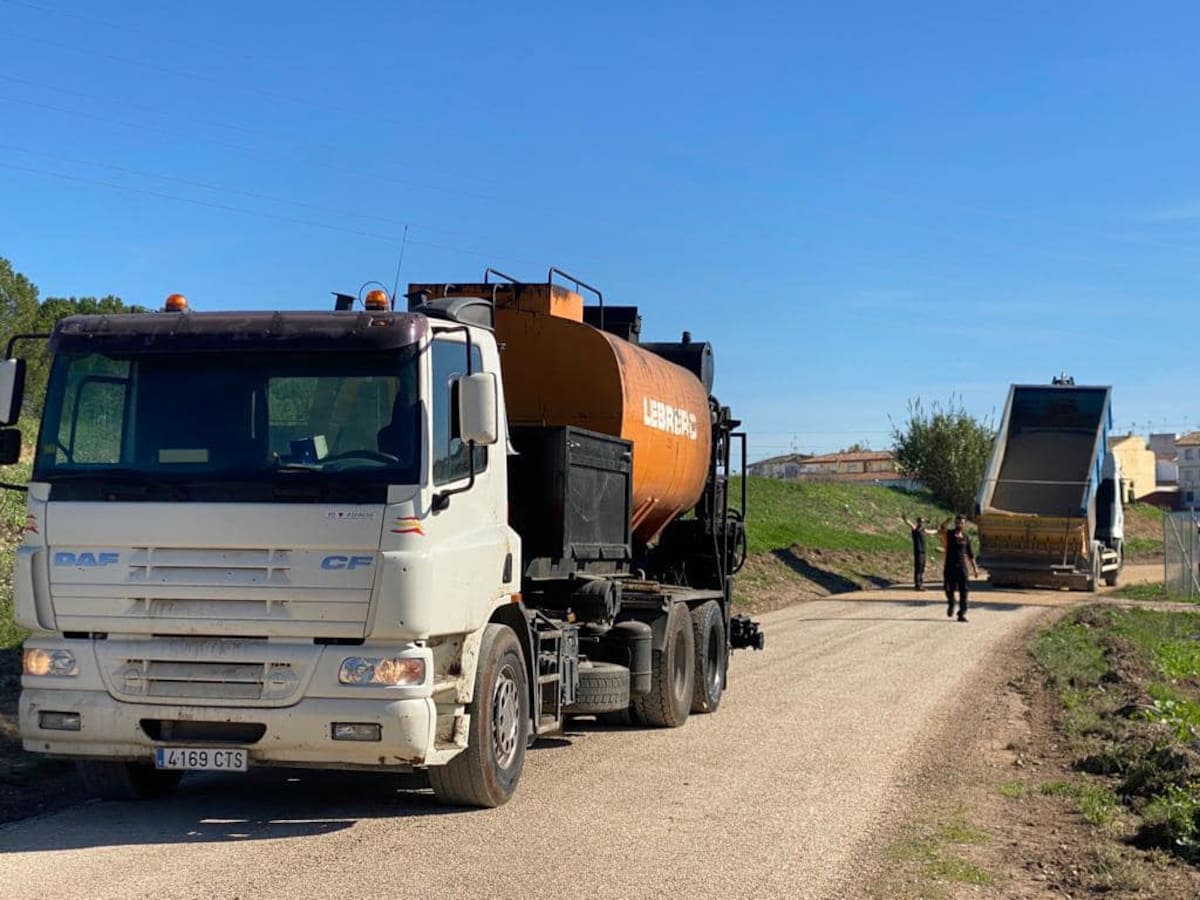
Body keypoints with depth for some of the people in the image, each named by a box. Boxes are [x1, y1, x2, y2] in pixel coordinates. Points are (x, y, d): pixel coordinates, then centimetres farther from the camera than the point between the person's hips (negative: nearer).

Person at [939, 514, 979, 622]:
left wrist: (975, 568, 13)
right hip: (949, 566, -2)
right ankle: (951, 604, 34)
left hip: (962, 567, 2)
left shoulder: (967, 537, 8)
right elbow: (940, 530, -24)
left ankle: (962, 614, -1)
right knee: (949, 590, 1)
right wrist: (947, 522, -41)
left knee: (963, 591, -6)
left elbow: (970, 554, 16)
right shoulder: (949, 534, -1)